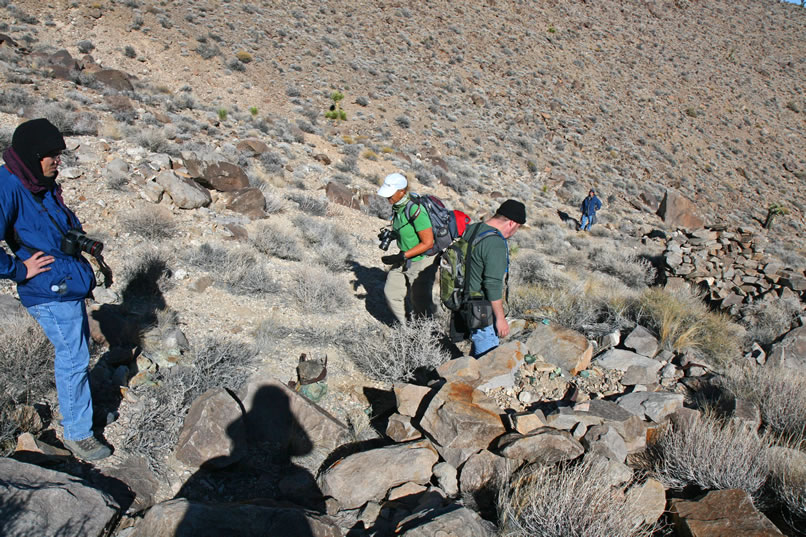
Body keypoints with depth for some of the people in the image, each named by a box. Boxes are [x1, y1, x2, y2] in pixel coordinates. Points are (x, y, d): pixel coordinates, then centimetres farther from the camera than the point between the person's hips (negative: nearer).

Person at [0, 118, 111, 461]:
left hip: (70, 285, 9)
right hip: (51, 293, -9)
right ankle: (78, 434, 16)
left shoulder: (41, 183, 7)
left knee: (77, 352, 21)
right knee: (73, 359, 1)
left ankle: (79, 406, 41)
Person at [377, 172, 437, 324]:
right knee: (391, 292, 10)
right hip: (404, 260, 9)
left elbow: (428, 243, -25)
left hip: (422, 262, -9)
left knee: (420, 302, 2)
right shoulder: (397, 205, -1)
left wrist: (401, 257, -26)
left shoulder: (415, 210, -27)